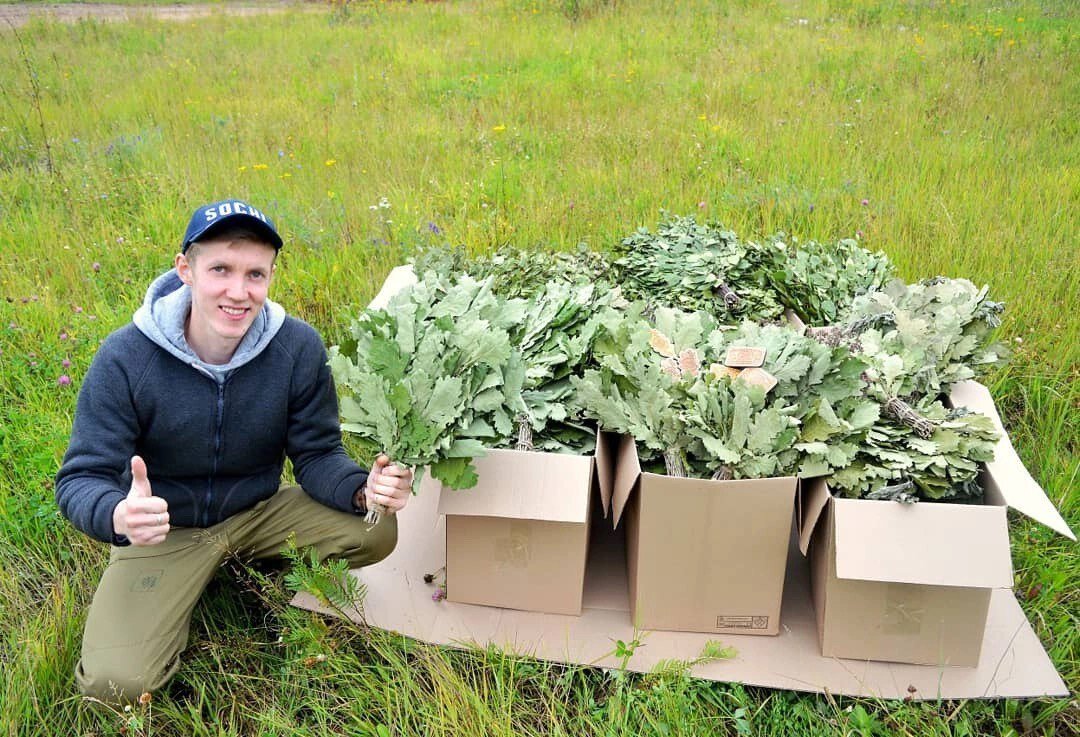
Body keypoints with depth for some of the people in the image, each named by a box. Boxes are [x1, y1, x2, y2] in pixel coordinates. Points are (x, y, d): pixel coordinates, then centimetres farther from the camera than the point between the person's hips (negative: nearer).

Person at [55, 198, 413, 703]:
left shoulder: (299, 348, -17)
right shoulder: (124, 358, -22)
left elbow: (317, 455, -11)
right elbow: (81, 478, -18)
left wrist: (362, 489, -34)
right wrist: (117, 514, -44)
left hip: (260, 510, 2)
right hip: (162, 526, -2)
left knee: (376, 532, -20)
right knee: (113, 683, -20)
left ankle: (253, 564, 8)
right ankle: (186, 593, 13)